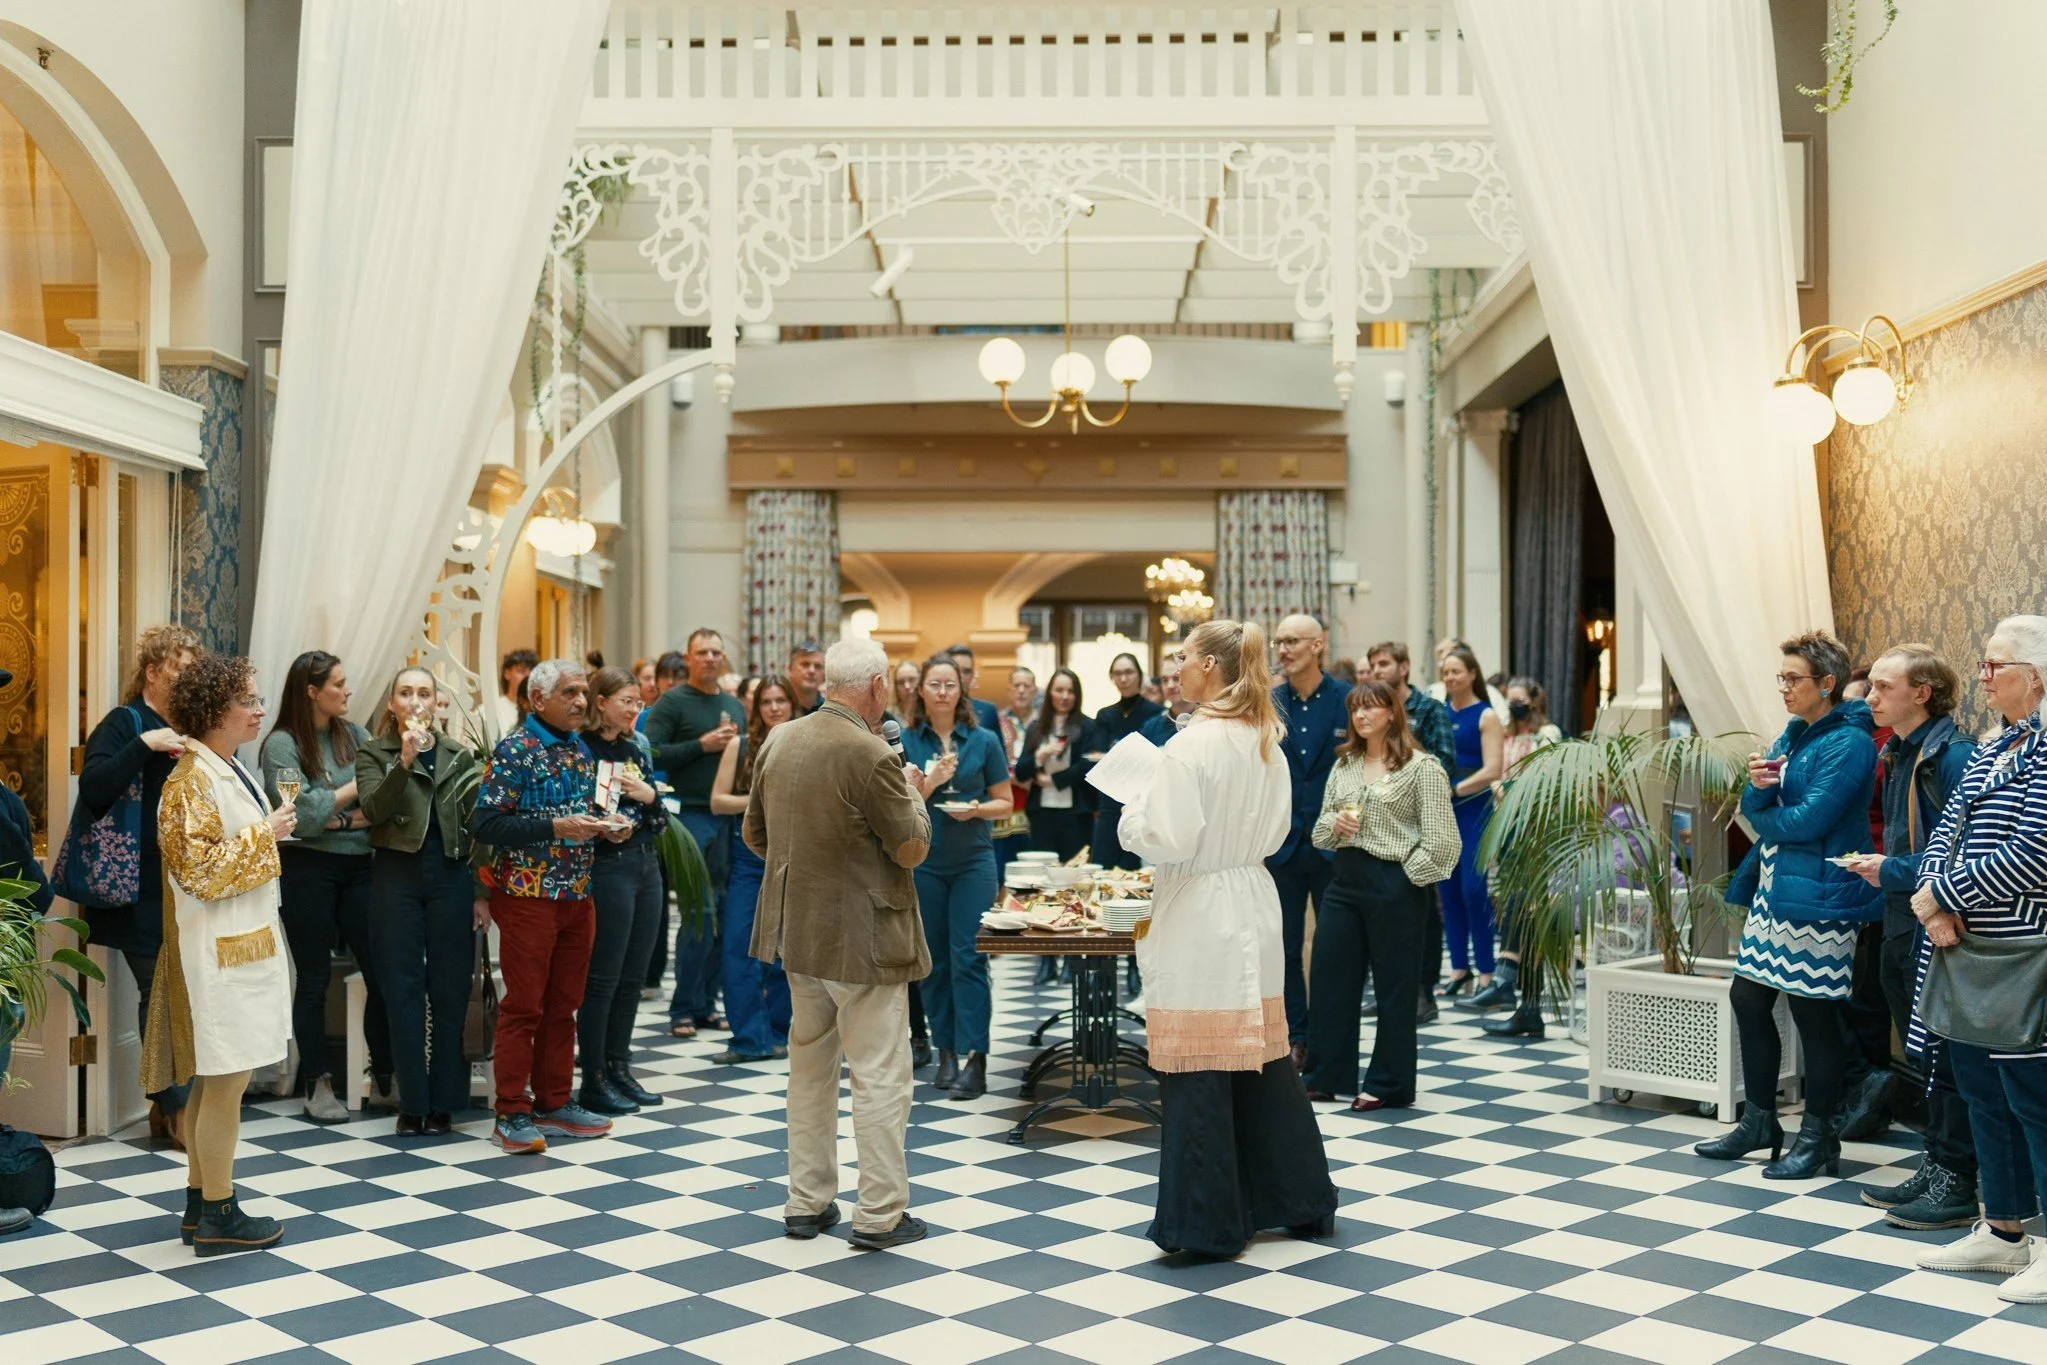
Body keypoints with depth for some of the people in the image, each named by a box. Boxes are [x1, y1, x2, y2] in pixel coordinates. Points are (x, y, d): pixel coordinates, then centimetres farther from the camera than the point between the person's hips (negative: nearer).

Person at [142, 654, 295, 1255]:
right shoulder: (192, 781, -16)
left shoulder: (232, 771, 13)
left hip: (244, 942, 10)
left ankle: (200, 1204, 23)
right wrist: (263, 835, -18)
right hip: (218, 951, -10)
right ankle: (218, 1215, 6)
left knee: (215, 1081, 15)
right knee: (225, 1079, -3)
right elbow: (198, 870, -22)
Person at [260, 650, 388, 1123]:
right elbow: (302, 814, -13)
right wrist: (357, 787, -8)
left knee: (382, 972, 0)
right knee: (314, 977, 6)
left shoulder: (354, 735, 9)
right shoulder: (282, 743, -4)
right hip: (308, 868, -4)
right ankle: (317, 1085, 17)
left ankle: (383, 1082, 10)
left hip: (358, 866, 4)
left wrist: (339, 820, -13)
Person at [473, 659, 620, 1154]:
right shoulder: (514, 750, -11)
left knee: (563, 1005, 13)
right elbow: (486, 824, -17)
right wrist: (556, 827, -22)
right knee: (524, 1006, -2)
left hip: (577, 895, 7)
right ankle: (512, 1113, 6)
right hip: (529, 894, -7)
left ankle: (555, 1102, 22)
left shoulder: (581, 751, 12)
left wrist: (604, 828, 2)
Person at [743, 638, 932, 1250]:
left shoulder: (780, 742, 3)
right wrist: (912, 793, 3)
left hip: (796, 927, 8)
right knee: (880, 1074, 2)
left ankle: (806, 1202, 25)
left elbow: (753, 833, 12)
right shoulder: (870, 756, -20)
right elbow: (913, 848, -14)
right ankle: (880, 1213, 7)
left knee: (809, 1066, 17)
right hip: (860, 936, -8)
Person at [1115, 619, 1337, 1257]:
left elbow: (1166, 839, -18)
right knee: (1264, 1059, 17)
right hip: (1253, 909, 8)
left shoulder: (1193, 744, -17)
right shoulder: (1265, 740, 7)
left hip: (1199, 919, -8)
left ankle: (1207, 1223, 10)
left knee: (1198, 1071, 1)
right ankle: (1297, 1198, 28)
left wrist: (1131, 815, -1)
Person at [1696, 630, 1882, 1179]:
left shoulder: (1848, 743, -13)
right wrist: (1760, 786, -13)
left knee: (1814, 1014, 0)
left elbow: (1807, 820, -20)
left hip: (1815, 897, -9)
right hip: (1772, 889, 9)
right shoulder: (1794, 735, 14)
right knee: (1748, 999, 12)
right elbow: (1755, 810, 9)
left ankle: (1819, 1139, 14)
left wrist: (1763, 814, -3)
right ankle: (1760, 1123, 25)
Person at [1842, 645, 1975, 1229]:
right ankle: (1936, 1170, 26)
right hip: (1902, 925, 9)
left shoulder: (1952, 755, -16)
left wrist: (1894, 871, -17)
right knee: (1924, 1055, 16)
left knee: (1947, 1058, 0)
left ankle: (1955, 1184, 9)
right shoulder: (1900, 754, 12)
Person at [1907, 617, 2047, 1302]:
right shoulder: (1990, 749, 14)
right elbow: (1947, 828, 10)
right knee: (1983, 1092, 15)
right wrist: (1936, 900, -8)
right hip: (1968, 949, 9)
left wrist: (1942, 895, -14)